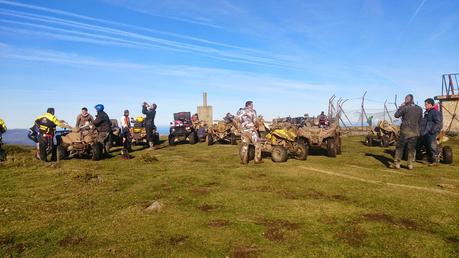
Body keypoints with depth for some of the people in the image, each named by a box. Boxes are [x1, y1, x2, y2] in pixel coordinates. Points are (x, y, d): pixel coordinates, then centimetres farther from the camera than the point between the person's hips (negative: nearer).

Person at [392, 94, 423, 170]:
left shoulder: (405, 108, -10)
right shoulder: (419, 109, 8)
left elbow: (396, 115, -1)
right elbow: (420, 121, 14)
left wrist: (401, 106, 7)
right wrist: (419, 131, 22)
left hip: (405, 131, -4)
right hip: (415, 132, 4)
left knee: (399, 147, 2)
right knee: (411, 148, 9)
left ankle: (396, 163, 1)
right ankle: (410, 164, 10)